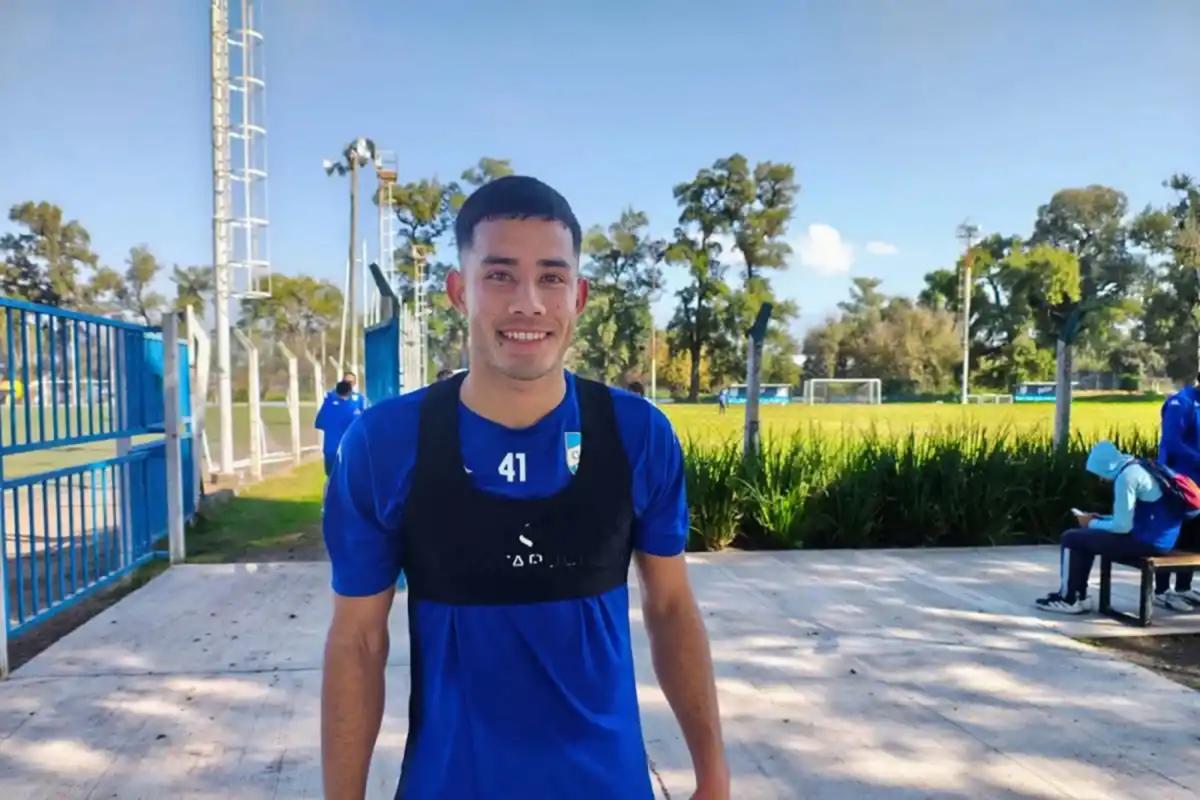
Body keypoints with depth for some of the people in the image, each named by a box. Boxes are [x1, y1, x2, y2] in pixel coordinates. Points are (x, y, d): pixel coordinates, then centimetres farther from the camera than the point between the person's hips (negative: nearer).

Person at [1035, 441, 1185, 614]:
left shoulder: (1126, 477, -17)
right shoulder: (1137, 468, 14)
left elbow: (1122, 526, -18)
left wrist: (1092, 524, -1)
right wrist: (1098, 519, 12)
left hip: (1149, 539, -10)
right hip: (1157, 535, 10)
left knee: (1072, 539, -2)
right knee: (1084, 536, 22)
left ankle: (1069, 600, 8)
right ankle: (1078, 595, 22)